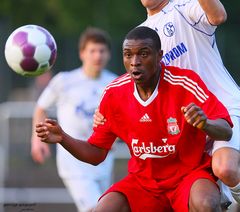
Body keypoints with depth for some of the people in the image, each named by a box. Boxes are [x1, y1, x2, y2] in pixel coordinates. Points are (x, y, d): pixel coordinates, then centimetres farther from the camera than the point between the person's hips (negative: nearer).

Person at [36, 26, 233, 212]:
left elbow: (226, 132, -18)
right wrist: (62, 138, -13)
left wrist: (206, 124, -41)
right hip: (143, 181, 4)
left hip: (190, 174, -3)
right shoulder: (114, 94, -3)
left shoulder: (185, 83, -15)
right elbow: (96, 154, 6)